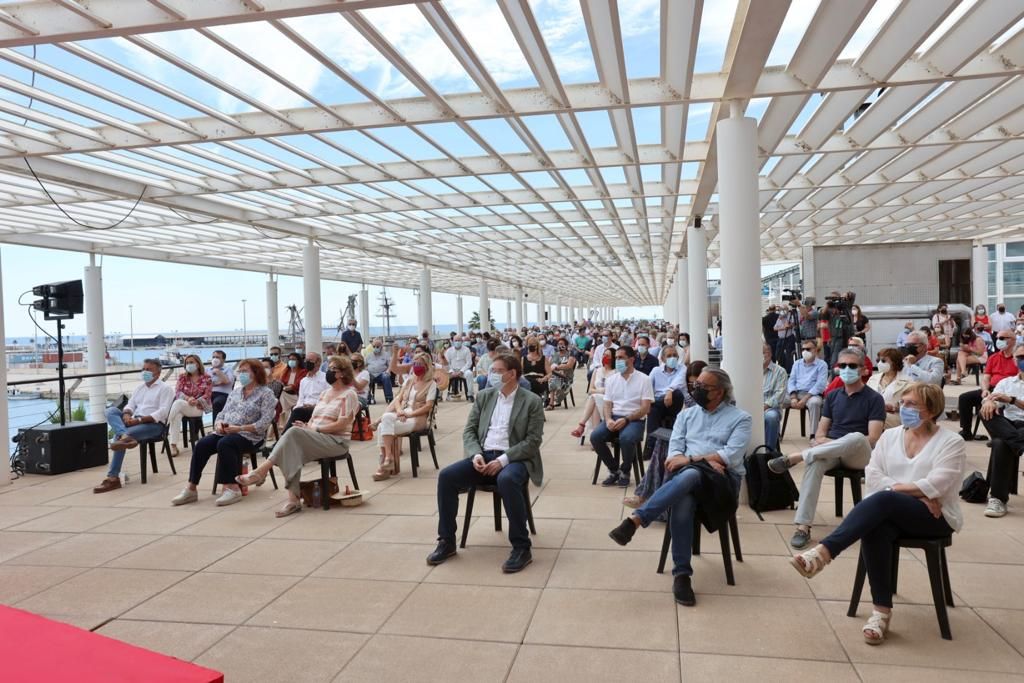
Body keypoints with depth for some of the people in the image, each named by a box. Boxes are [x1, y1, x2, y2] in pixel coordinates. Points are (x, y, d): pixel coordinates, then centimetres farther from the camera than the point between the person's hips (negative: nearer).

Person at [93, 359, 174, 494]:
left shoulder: (165, 388, 2)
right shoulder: (139, 387, 25)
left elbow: (162, 413, -12)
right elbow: (130, 405, 15)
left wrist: (139, 419, -22)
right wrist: (127, 415, -12)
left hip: (153, 424, -7)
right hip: (134, 422, 7)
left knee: (119, 436, -31)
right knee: (111, 410, -22)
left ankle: (113, 478, -34)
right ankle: (125, 436, -48)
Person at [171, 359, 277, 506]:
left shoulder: (266, 393, 0)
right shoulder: (235, 392, 23)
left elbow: (264, 423, -11)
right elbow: (223, 413, 19)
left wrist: (239, 428, -18)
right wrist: (219, 424, -5)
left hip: (248, 435, -6)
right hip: (225, 432, 6)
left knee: (224, 444, -35)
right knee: (201, 444, -20)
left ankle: (232, 488, -30)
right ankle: (191, 488, -19)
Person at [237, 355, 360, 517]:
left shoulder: (349, 394, -3)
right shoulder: (325, 393, 21)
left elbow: (341, 425, -13)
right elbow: (313, 419, 17)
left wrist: (312, 428, -14)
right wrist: (307, 426, -7)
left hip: (336, 441, -6)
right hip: (315, 439, 6)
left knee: (295, 432, -30)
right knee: (293, 450, -28)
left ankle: (261, 471, -27)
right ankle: (293, 499, -32)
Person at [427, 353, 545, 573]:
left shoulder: (532, 401, -1)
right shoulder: (484, 396, 13)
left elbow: (533, 440, -8)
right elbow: (469, 430, 11)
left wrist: (503, 460, -19)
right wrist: (476, 454, -10)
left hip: (513, 459, -5)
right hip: (483, 456, 5)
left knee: (506, 480, -39)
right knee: (446, 476, -19)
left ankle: (521, 547, -25)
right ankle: (446, 541, -4)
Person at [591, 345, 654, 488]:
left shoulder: (643, 379, 0)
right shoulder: (611, 380, 13)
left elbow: (645, 408, -6)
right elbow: (607, 405, 10)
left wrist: (626, 419, -19)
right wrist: (608, 419, -13)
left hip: (635, 419, -4)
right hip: (614, 417, 4)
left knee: (626, 438, -36)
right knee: (595, 436, -23)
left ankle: (625, 472, -7)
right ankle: (614, 470, -1)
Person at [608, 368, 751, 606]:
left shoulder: (740, 418, 9)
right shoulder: (686, 415, 21)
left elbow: (732, 456, -6)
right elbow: (674, 452, 9)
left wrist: (691, 459, -13)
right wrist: (705, 460, -9)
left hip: (723, 479, -2)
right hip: (686, 475, 3)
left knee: (689, 475, -38)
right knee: (682, 500, -35)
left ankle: (635, 520, -42)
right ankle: (681, 574, -30)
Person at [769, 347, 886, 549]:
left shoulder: (874, 398, 0)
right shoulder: (832, 396, 15)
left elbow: (872, 439, -9)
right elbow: (820, 433, 12)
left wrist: (834, 443, -16)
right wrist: (822, 441, -13)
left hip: (859, 455, -3)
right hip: (830, 452, 3)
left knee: (856, 437, -39)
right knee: (814, 463, -33)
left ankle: (794, 457, -32)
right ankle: (802, 526, -38)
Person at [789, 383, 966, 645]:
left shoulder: (952, 442, 0)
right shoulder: (890, 436, 13)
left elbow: (935, 486, -15)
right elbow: (872, 475, 1)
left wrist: (894, 487, -10)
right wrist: (917, 493, -10)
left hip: (935, 518, -4)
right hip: (892, 513, 4)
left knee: (882, 500, -35)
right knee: (874, 528, -33)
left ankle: (823, 552, -47)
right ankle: (881, 610, -27)